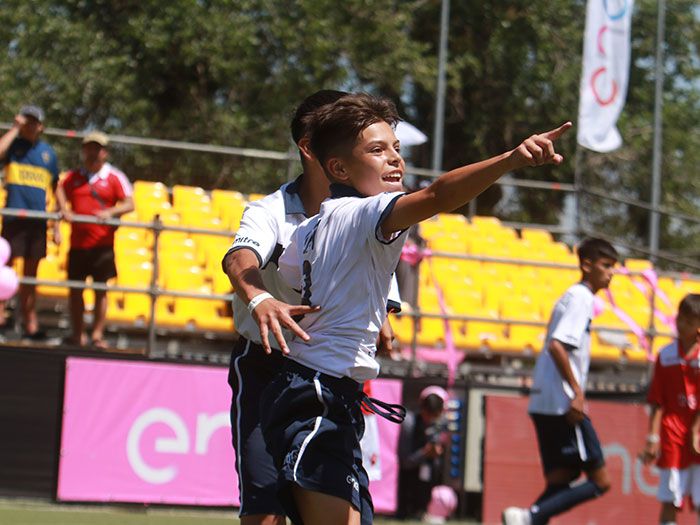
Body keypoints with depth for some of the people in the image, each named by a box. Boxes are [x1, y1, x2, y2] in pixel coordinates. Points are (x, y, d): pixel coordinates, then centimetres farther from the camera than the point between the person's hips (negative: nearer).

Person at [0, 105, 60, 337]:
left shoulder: (48, 152, 13)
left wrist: (57, 225, 12)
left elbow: (55, 188, 16)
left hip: (38, 220, 4)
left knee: (31, 274, 9)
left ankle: (29, 323, 13)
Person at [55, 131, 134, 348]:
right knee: (75, 289, 5)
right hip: (77, 242, 3)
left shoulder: (115, 177, 3)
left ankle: (97, 334, 4)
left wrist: (110, 212, -21)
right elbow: (60, 191, 16)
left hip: (103, 243, -3)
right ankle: (77, 334, 13)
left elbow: (129, 204, -3)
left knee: (101, 289, -1)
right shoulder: (73, 176, 11)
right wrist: (64, 210, -4)